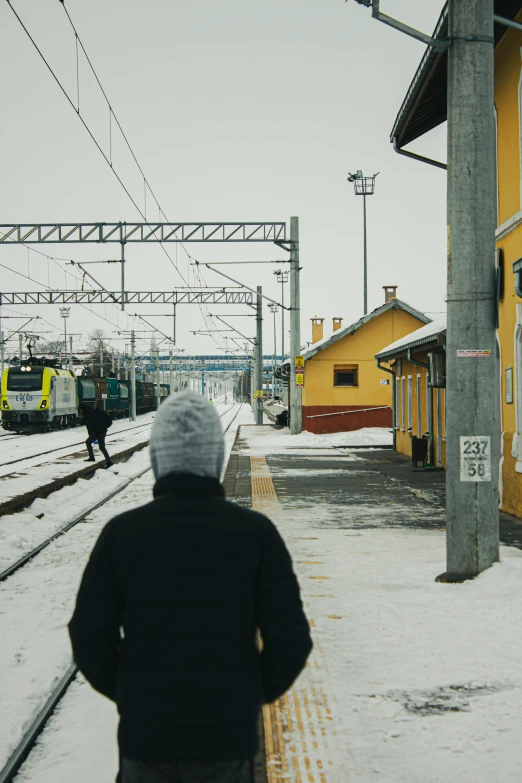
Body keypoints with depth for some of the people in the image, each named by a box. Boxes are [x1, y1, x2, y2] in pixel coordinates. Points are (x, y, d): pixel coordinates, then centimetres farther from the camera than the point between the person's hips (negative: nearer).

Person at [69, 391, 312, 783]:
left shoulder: (121, 533, -8)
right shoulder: (255, 531, -9)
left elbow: (91, 637, -5)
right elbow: (290, 637, -9)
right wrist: (257, 693, 9)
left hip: (145, 726, 1)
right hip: (229, 729, 0)